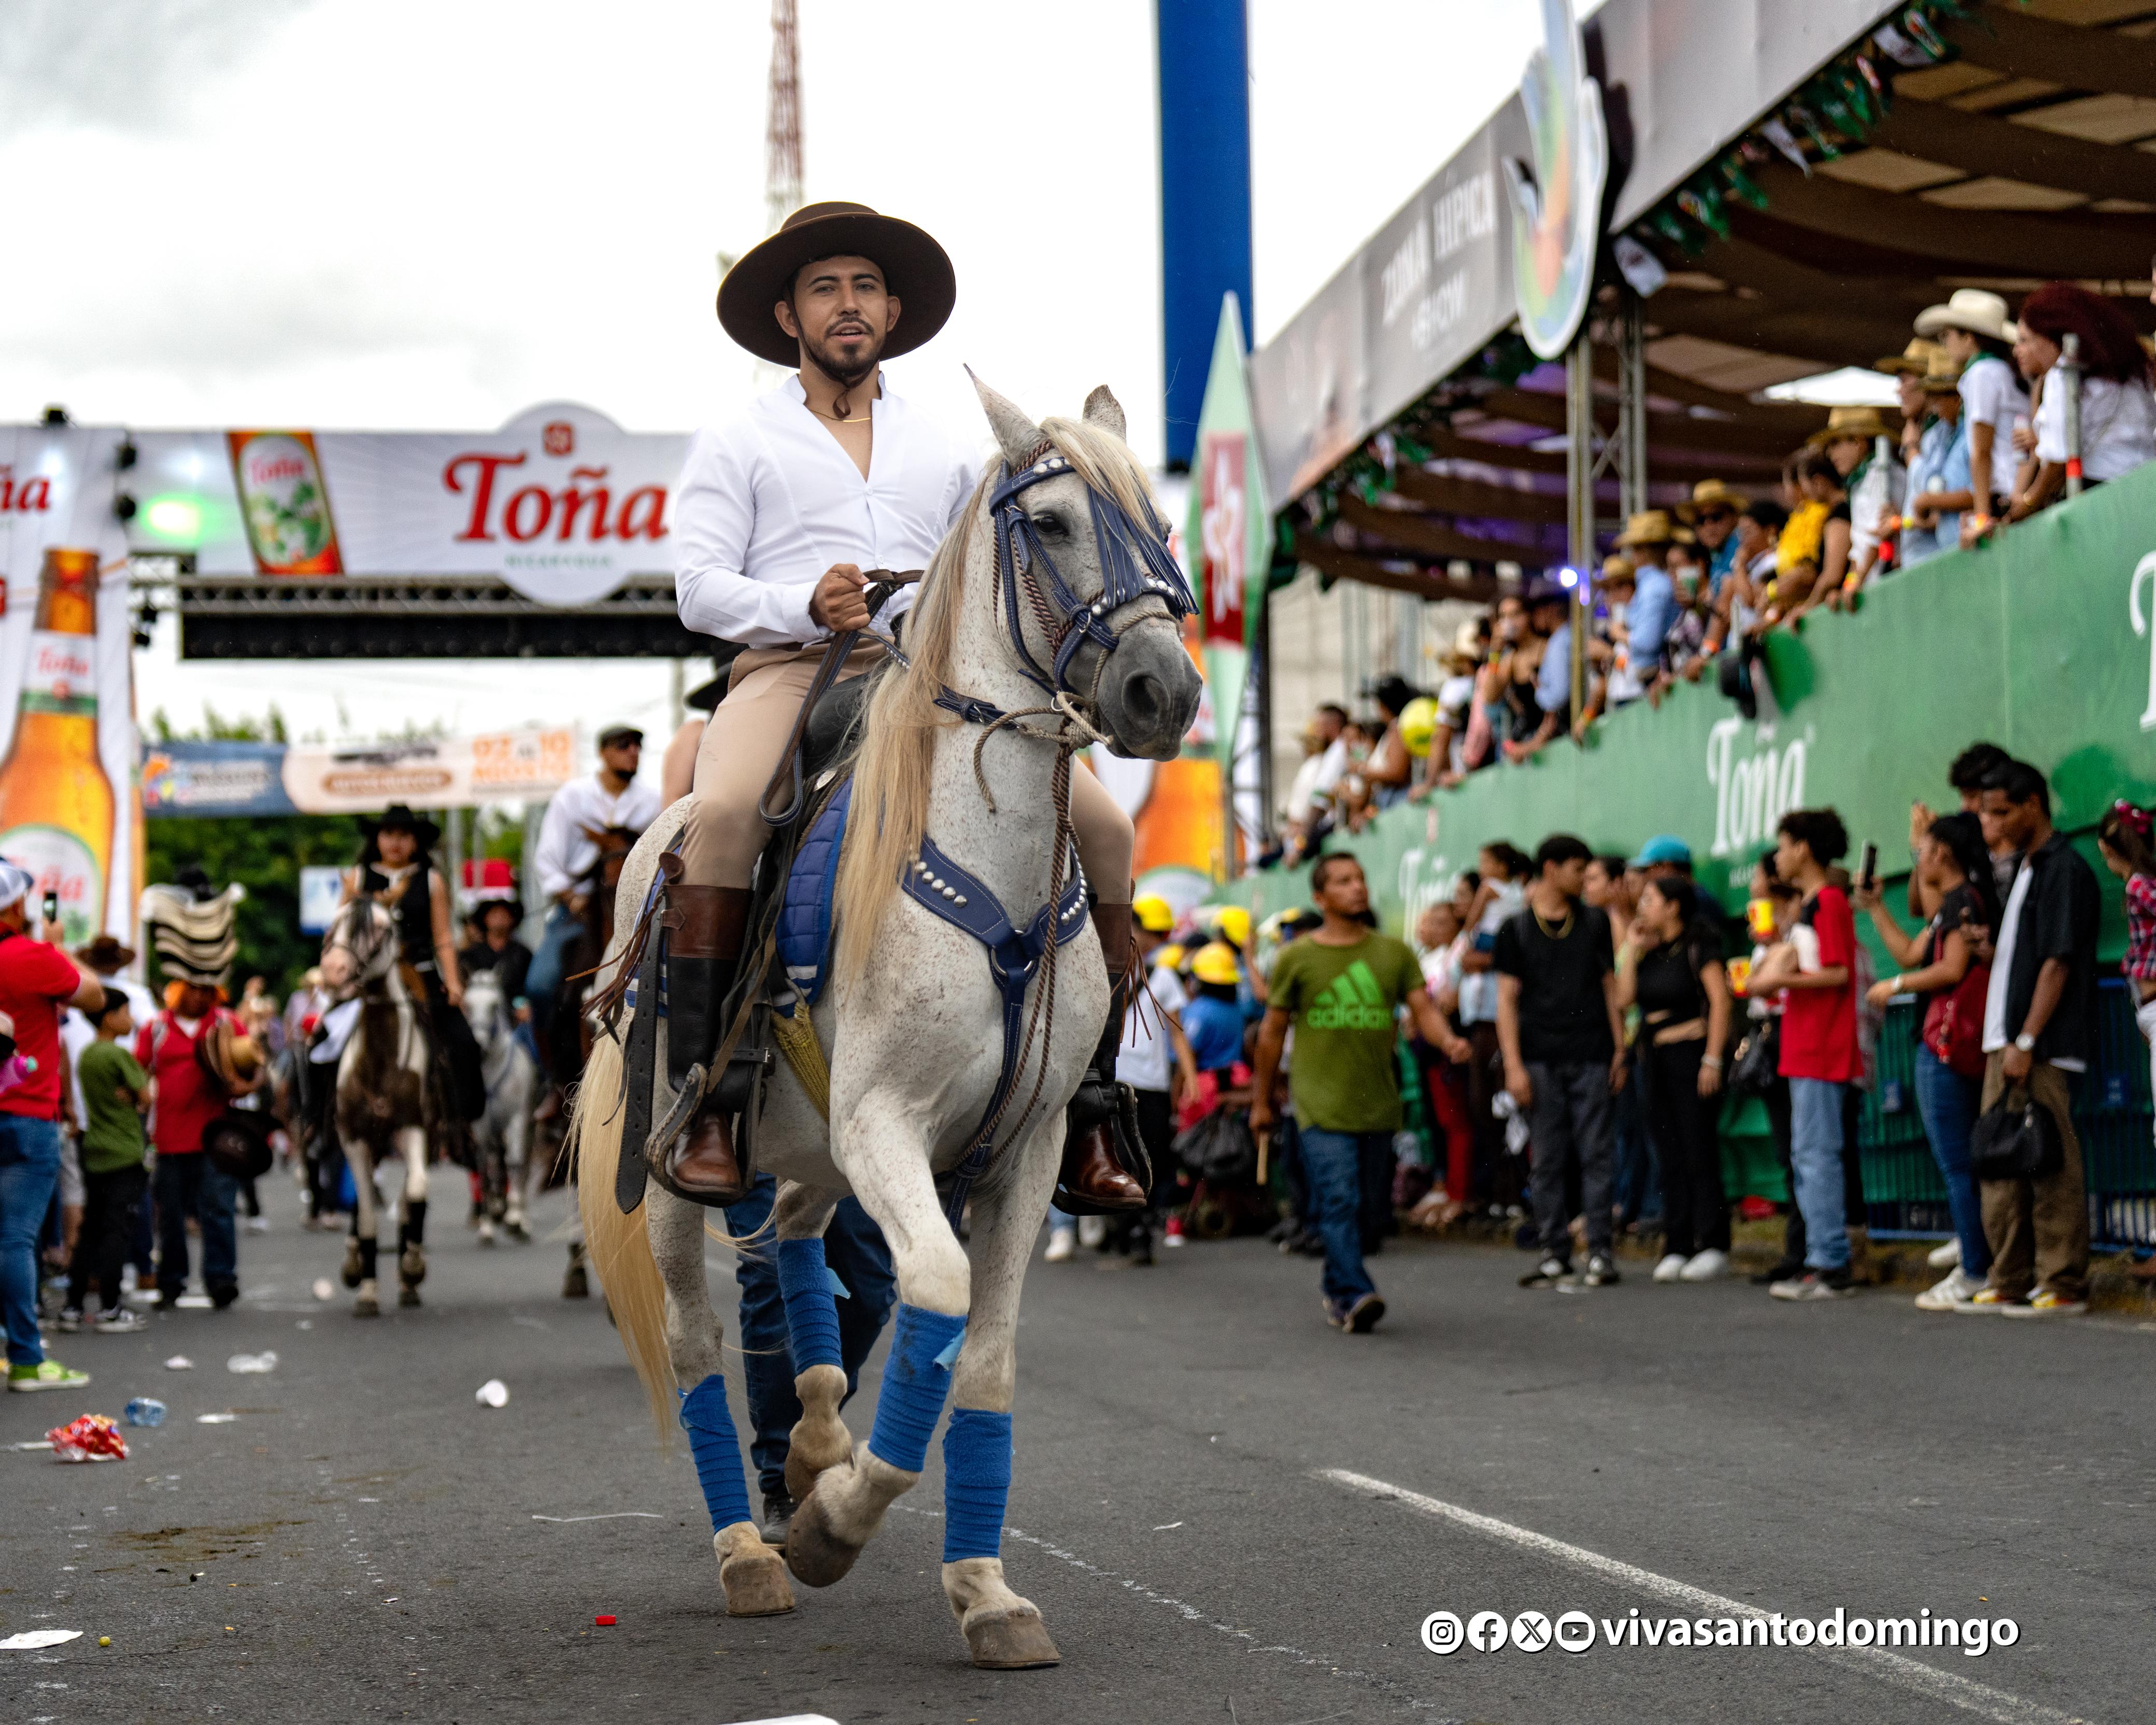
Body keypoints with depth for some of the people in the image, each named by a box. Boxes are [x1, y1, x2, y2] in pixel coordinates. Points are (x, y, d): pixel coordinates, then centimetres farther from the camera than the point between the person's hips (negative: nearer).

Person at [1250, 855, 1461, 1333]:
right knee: (1340, 1200, -16)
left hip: (1378, 1106, 3)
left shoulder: (1394, 953, 10)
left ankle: (1336, 1292, 26)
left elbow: (1423, 1009, 2)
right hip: (1321, 1107, -3)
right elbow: (1273, 1031, 9)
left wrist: (1447, 1040, -21)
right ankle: (1354, 1295, -22)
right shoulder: (1297, 958, 4)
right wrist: (1262, 1100, 12)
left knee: (1360, 1205, 11)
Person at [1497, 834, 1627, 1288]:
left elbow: (1610, 986, 13)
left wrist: (1619, 1048, 5)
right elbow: (1507, 998, 2)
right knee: (1548, 1161, 2)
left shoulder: (1594, 922, 11)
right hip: (1540, 1059, -1)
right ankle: (1555, 1252, 8)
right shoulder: (1516, 930, 4)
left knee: (1596, 1155, -2)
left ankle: (1600, 1251, 2)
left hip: (1590, 1056, 1)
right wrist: (1513, 1065, -6)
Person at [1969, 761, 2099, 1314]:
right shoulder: (2025, 870, 19)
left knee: (2051, 1165, -7)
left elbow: (2058, 962, -16)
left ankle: (2063, 1285, -4)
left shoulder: (2065, 870, -9)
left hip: (2043, 1047, -9)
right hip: (2003, 1042, 9)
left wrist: (2026, 1041, -20)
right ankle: (2010, 1283, 14)